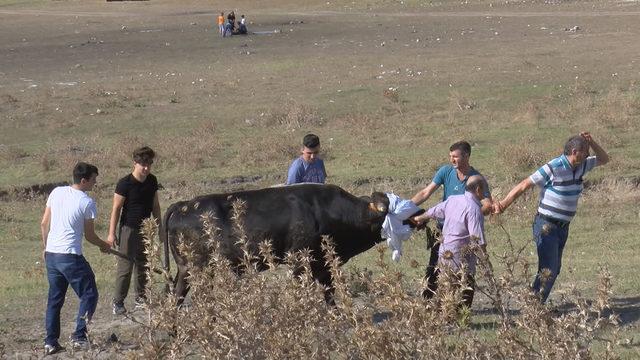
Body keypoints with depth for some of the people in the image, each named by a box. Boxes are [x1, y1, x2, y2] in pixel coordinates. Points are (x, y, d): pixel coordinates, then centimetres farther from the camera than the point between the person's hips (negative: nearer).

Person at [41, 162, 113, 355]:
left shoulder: (56, 192, 6)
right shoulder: (87, 203, -10)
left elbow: (44, 223, 11)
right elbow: (89, 235, -1)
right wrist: (104, 245, 18)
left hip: (51, 254, 7)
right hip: (70, 256, -6)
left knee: (54, 299, 14)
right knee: (89, 295, 7)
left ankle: (51, 342, 12)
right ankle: (79, 336, 0)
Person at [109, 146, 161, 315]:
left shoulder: (152, 181, 4)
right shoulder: (125, 183, -14)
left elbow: (155, 205, 15)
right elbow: (116, 209, -11)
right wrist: (112, 233, -12)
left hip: (146, 229, 6)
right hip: (128, 229, -6)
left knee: (143, 265, 11)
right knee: (125, 266, -6)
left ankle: (141, 298, 22)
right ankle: (118, 302, 1)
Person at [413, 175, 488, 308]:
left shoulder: (452, 200, 7)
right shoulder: (474, 208, -17)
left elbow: (433, 212, 24)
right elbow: (478, 240, -22)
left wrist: (420, 218, 43)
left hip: (443, 254, 8)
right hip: (460, 259, -8)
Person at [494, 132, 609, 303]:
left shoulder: (581, 166, 6)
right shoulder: (553, 168, -18)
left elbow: (604, 159, 20)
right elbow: (524, 186, -16)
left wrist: (591, 142, 0)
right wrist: (502, 205, -21)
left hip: (563, 226, 8)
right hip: (547, 225, -8)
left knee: (554, 269, 10)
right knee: (548, 270, -14)